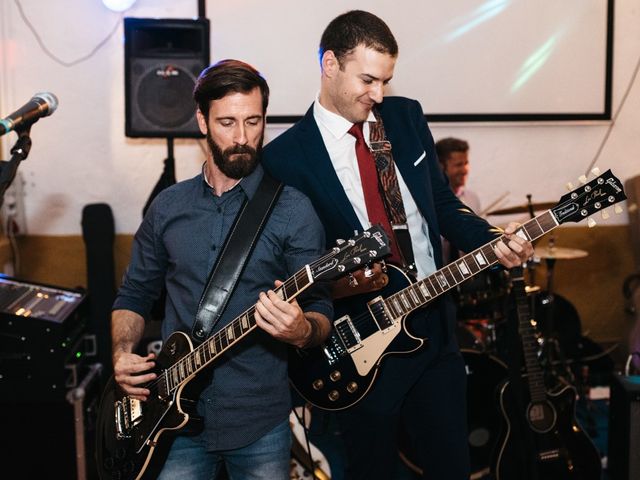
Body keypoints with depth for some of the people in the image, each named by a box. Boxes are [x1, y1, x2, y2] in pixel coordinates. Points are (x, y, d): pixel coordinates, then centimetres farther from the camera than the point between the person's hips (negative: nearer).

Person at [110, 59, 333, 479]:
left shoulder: (293, 210, -6)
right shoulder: (168, 207, 6)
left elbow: (322, 311, -7)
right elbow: (135, 295, 15)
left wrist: (302, 331, -29)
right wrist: (122, 353, -3)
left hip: (260, 425, -2)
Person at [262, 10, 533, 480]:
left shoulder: (406, 116, 4)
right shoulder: (285, 156, -11)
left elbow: (443, 203, 11)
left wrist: (491, 240, -5)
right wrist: (335, 281, -25)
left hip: (436, 325, 4)